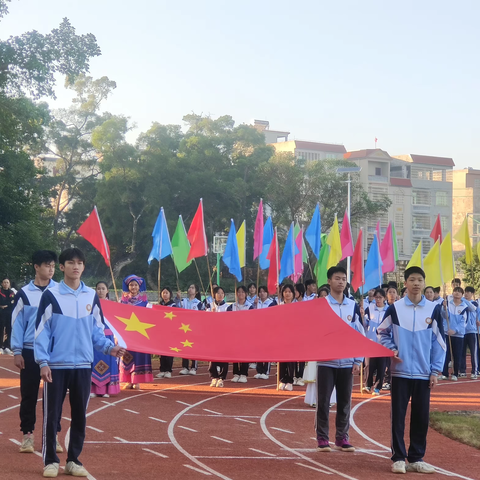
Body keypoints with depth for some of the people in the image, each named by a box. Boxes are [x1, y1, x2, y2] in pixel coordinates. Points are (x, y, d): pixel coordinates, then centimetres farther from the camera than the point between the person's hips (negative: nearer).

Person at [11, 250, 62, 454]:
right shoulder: (24, 293, -1)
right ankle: (27, 435, 13)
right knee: (28, 395, 4)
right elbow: (17, 323, 1)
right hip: (30, 351, -1)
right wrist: (17, 351, -4)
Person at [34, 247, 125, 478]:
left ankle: (74, 460, 18)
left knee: (80, 415, 8)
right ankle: (51, 461, 12)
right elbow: (41, 330, -5)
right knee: (52, 415, 1)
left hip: (83, 365, 4)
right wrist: (43, 362, -13)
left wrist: (109, 347, -4)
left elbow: (96, 329, 13)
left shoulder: (92, 296, 8)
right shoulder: (51, 295, -4)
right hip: (56, 365, -4)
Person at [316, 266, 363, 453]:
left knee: (345, 401, 7)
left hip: (347, 361, 3)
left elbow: (360, 335, 9)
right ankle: (322, 438, 8)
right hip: (326, 361, -3)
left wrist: (358, 360, 4)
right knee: (323, 401, 0)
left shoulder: (353, 306, 7)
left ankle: (342, 438, 16)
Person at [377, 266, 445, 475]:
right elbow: (382, 332, 10)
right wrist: (390, 349, -8)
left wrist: (435, 371, 0)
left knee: (421, 417, 5)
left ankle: (416, 458, 14)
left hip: (424, 373, 1)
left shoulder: (434, 309, 2)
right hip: (400, 371, -1)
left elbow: (438, 342, 3)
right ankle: (398, 458, 8)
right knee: (398, 416, 1)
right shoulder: (394, 308, -1)